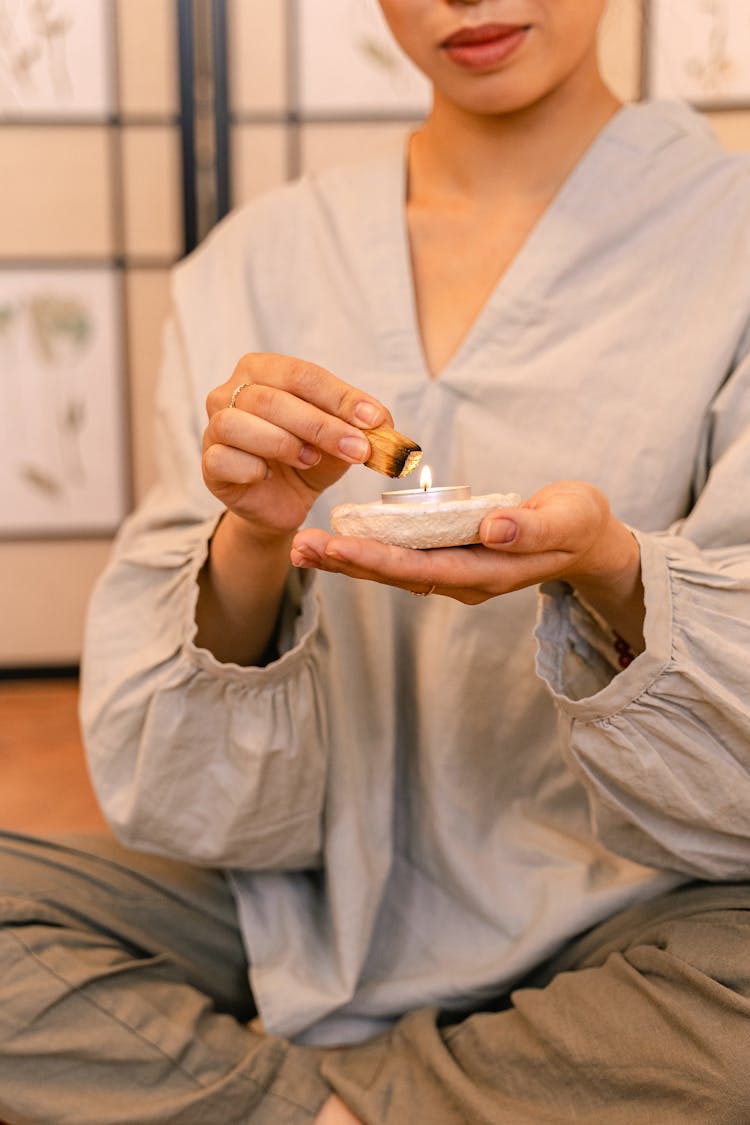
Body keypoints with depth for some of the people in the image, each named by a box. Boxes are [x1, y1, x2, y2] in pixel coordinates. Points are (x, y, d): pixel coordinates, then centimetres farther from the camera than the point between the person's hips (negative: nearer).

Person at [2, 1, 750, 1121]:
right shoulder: (251, 264, 1)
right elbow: (187, 797, -2)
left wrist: (611, 576, -30)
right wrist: (251, 548, -23)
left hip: (611, 923, -1)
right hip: (306, 921, 2)